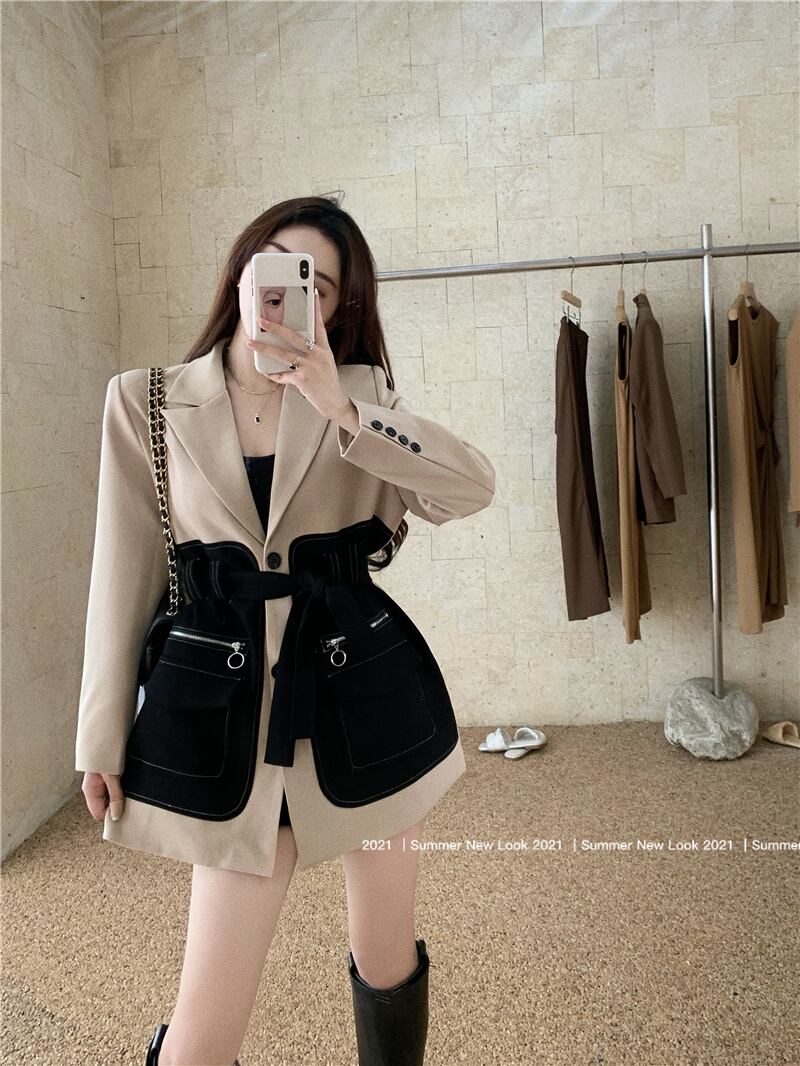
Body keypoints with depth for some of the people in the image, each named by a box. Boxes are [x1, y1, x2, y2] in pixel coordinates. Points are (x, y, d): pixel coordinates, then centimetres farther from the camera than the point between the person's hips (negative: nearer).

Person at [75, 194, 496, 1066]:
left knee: (388, 966, 18)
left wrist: (342, 411, -20)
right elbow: (125, 577, 2)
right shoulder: (145, 401, 2)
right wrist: (104, 738, 4)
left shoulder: (358, 389, 3)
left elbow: (475, 487, -11)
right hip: (234, 708, -1)